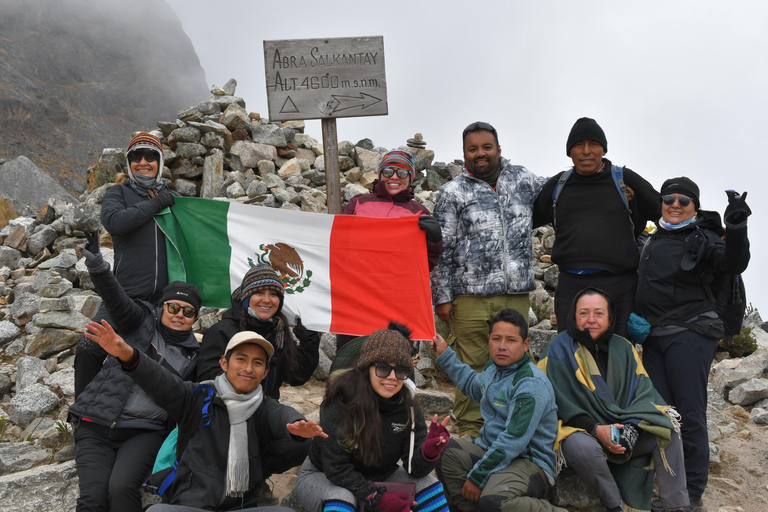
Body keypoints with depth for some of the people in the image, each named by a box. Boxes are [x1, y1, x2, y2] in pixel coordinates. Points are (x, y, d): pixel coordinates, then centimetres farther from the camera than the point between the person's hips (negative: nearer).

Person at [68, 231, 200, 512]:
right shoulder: (143, 322, 4)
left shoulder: (193, 355, 10)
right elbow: (116, 298, -15)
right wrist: (97, 266, -33)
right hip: (97, 426, 0)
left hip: (145, 431, 1)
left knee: (121, 488, -26)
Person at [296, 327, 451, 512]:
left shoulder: (408, 407, -11)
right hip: (323, 477, -5)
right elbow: (336, 469, -24)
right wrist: (377, 497, -26)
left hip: (377, 477, 5)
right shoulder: (341, 402, -27)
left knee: (428, 484, -12)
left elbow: (414, 469, -14)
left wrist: (428, 452, -35)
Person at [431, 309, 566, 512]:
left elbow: (513, 441, -24)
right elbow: (473, 385, 36)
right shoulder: (494, 368, 9)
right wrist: (445, 355, 35)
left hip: (529, 462, -8)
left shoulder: (532, 384, -20)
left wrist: (477, 477, -21)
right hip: (490, 449, 8)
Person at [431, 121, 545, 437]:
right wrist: (442, 297, -3)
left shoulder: (522, 179, 13)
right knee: (471, 367, -1)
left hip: (516, 295, 3)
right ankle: (469, 431, 12)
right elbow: (442, 249, 1)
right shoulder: (452, 193, 3)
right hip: (471, 298, -3)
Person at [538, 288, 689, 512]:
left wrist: (630, 428, -18)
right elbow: (559, 403, -11)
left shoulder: (623, 348, 9)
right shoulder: (559, 350, -5)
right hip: (580, 430, -4)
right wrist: (596, 430, -21)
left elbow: (642, 390, 1)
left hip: (622, 430, 5)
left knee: (668, 429, -16)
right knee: (581, 446, -37)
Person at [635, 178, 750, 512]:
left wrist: (736, 229, -33)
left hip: (689, 334, -6)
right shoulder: (655, 240, 18)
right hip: (654, 336, 7)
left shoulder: (702, 238, -1)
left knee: (690, 413, -5)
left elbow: (733, 264, -19)